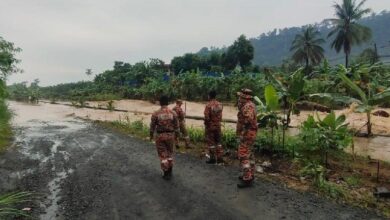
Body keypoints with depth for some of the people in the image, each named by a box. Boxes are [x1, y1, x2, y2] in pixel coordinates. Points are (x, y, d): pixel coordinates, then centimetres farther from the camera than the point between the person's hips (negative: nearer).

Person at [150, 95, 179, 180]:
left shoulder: (156, 113, -9)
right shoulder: (173, 113, -6)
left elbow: (152, 126, -2)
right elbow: (176, 126, -1)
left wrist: (151, 135, 13)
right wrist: (176, 135, 11)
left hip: (160, 136, -2)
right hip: (170, 135, 2)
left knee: (162, 154, 8)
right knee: (170, 153, 19)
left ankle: (166, 173, 11)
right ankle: (170, 171, 27)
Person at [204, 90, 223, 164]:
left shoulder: (208, 105, -17)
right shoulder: (220, 104, 2)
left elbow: (206, 117, -19)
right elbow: (220, 115, 9)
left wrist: (206, 124, -4)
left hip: (210, 126, -6)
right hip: (218, 125, 6)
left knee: (211, 142, 4)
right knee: (218, 141, 15)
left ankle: (212, 158, 10)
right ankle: (219, 157, 18)